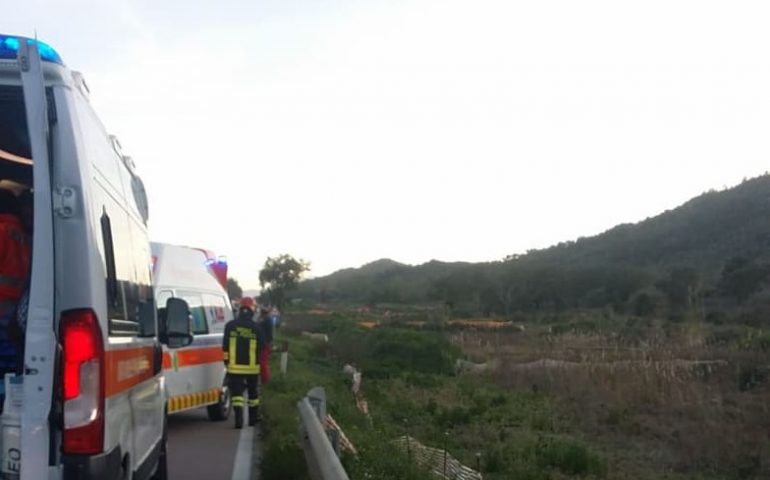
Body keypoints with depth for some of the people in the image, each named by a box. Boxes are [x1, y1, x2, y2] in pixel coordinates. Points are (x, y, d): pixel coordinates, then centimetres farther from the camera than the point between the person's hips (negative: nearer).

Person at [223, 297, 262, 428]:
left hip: (235, 367, 0)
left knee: (237, 393, -1)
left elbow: (225, 347, 2)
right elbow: (261, 348, 1)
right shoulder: (256, 327, -5)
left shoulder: (230, 326, -2)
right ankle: (253, 418, 27)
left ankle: (239, 420, -13)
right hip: (252, 367, 1)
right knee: (253, 393, 16)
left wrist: (226, 362, 11)